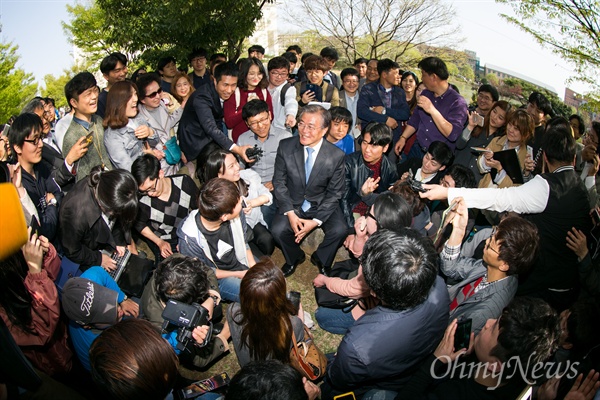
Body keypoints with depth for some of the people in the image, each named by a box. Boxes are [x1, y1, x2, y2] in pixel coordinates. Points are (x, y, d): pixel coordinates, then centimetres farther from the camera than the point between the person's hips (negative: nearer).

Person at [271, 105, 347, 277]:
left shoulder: (336, 156, -15)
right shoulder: (285, 147, -11)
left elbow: (334, 193, -8)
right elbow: (279, 182, -5)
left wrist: (315, 221, -18)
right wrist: (290, 214, -16)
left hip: (322, 204, -1)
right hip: (293, 203, 1)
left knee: (339, 231, -25)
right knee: (278, 230, -24)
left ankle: (320, 258, 10)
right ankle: (295, 257, 11)